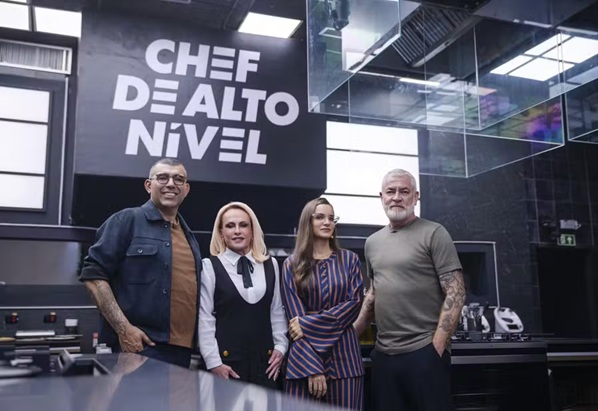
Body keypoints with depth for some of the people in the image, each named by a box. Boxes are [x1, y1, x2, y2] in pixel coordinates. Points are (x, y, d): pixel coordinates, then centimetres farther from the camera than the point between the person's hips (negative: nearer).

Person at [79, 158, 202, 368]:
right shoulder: (126, 220, -3)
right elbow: (93, 274, -9)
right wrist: (123, 328, -17)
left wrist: (196, 340, 13)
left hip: (182, 348, 7)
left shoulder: (189, 236, 18)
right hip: (139, 345, -7)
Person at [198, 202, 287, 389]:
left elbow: (277, 311, 14)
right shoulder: (210, 266, -3)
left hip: (264, 359, 3)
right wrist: (213, 362, -8)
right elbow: (204, 317, -5)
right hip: (226, 360, -3)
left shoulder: (270, 265, 10)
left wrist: (281, 346, 6)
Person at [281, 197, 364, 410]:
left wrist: (309, 324, -12)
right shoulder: (292, 264, 4)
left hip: (343, 353, 1)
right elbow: (294, 317, -3)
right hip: (304, 355, -1)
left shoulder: (349, 260, 9)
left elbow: (355, 303, -3)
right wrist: (312, 367, -13)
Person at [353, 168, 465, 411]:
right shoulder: (372, 242, 12)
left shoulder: (433, 234, -5)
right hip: (383, 354, 6)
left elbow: (456, 293, -9)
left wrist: (437, 346, -14)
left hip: (424, 352, -5)